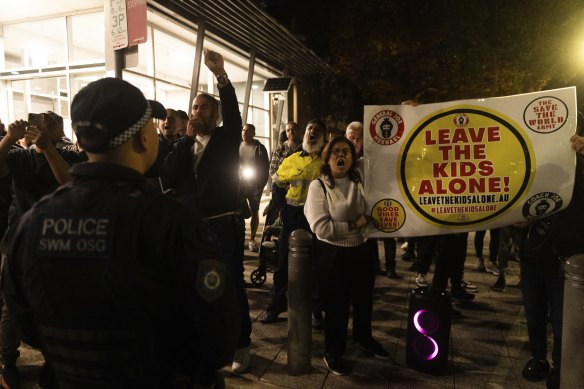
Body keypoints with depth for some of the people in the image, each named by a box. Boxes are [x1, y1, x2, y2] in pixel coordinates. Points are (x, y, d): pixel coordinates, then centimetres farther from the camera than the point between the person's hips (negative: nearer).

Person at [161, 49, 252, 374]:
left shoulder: (227, 138, 2)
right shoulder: (184, 145, 11)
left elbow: (234, 112, -19)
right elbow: (168, 179, -4)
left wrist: (221, 75, -34)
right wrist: (186, 138, -8)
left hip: (224, 226, -4)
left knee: (233, 287, 4)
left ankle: (241, 346, 18)